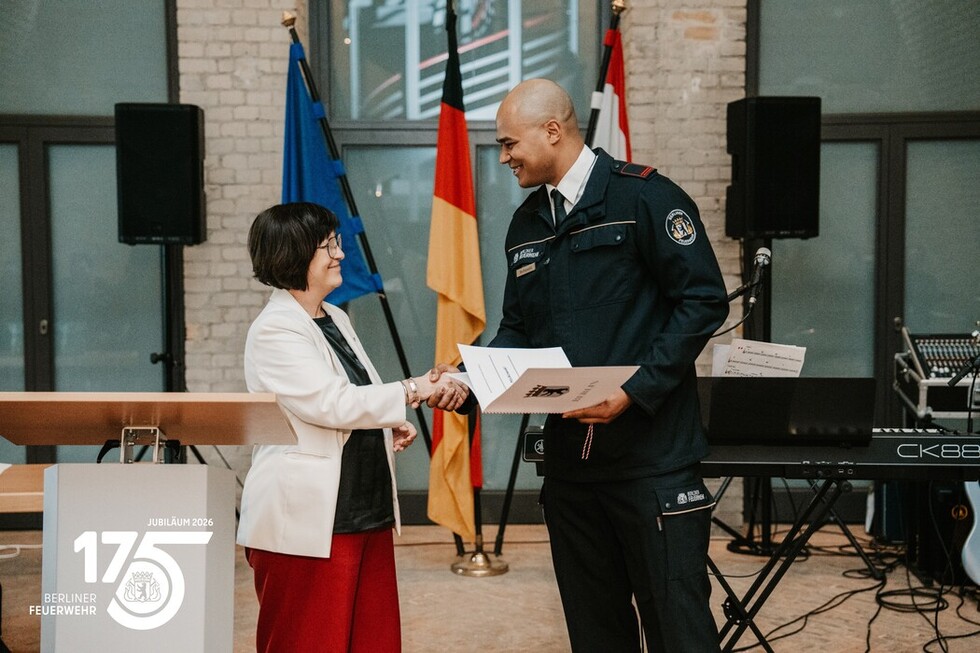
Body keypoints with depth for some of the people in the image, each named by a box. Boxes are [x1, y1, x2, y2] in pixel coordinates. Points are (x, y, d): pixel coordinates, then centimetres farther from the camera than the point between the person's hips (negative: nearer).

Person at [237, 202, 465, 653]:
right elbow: (329, 403, -22)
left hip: (366, 512, 8)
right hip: (307, 523, -8)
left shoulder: (336, 319, 14)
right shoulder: (274, 330, -12)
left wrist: (390, 425, 4)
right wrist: (411, 392, -17)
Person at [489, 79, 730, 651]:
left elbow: (704, 300, -12)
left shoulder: (644, 196, -8)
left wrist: (633, 391, -19)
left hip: (651, 454, -6)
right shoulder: (527, 224, 13)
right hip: (568, 454, 7)